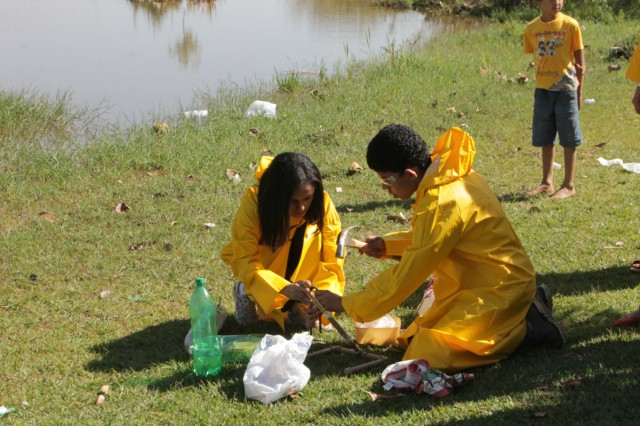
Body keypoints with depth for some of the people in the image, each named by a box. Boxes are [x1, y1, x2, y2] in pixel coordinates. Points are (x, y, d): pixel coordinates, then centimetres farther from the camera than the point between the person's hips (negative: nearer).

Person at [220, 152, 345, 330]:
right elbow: (245, 259, -30)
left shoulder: (322, 203, -23)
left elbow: (331, 260, -18)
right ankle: (246, 292, 5)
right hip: (263, 270, -2)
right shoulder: (254, 200, -29)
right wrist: (285, 288, -43)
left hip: (301, 280, 2)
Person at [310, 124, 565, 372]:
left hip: (499, 290, -10)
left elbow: (405, 277, -20)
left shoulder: (440, 205, -26)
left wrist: (345, 305, -12)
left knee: (426, 354, -19)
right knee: (414, 338, 9)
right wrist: (388, 245, 8)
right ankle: (524, 309, 12)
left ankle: (527, 329, -5)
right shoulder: (449, 173, 2)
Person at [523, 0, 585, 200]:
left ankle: (569, 185, 10)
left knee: (569, 139, 2)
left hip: (565, 88, -4)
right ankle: (547, 182, 24)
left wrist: (579, 91, -2)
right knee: (545, 138, 12)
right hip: (542, 88, 4)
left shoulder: (570, 25, -7)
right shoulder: (531, 28, 2)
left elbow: (579, 59, -2)